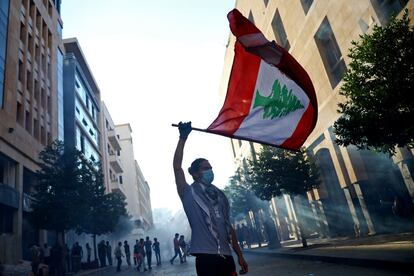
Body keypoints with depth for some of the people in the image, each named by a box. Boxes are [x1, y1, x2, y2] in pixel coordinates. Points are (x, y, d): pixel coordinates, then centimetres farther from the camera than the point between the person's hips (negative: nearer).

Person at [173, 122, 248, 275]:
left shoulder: (219, 195, 16)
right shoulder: (189, 194, 1)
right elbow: (177, 167, -10)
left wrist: (239, 255, 16)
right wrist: (183, 138, -9)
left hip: (226, 257, 6)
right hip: (206, 258, -5)